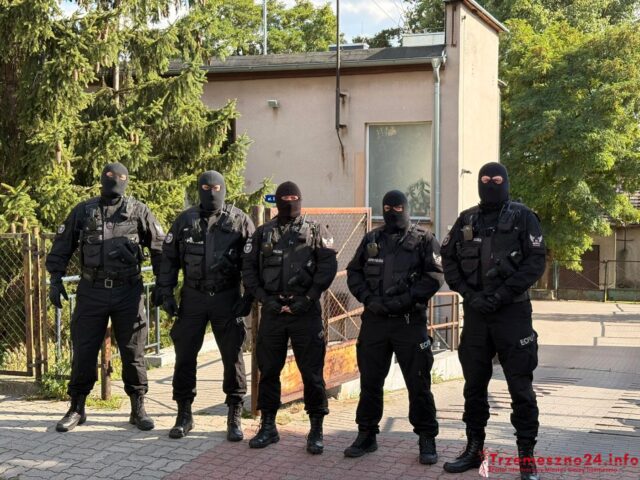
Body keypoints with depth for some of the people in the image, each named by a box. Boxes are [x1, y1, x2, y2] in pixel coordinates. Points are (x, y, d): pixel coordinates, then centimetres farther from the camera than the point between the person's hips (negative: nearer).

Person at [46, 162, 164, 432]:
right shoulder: (83, 211, 7)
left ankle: (138, 409, 17)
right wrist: (56, 279, 2)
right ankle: (76, 409, 18)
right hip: (92, 291, 1)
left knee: (133, 352, 5)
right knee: (83, 351, 5)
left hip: (128, 291, -1)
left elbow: (159, 247, 6)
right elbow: (62, 246, 11)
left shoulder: (138, 211, 4)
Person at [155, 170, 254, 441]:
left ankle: (234, 418, 13)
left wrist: (249, 297, -5)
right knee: (184, 356, 5)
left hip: (227, 298, -2)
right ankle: (184, 416, 18)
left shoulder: (239, 221, -1)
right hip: (192, 297, 2)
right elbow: (169, 259, 8)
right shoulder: (185, 221, 4)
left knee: (233, 357, 2)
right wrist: (166, 293, 2)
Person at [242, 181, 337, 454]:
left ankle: (316, 431, 11)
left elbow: (327, 268, -5)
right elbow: (248, 269, 7)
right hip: (271, 310, 3)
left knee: (312, 372, 0)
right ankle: (268, 427, 22)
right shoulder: (262, 234, 11)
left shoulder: (316, 233, 4)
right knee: (268, 370, 9)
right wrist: (265, 298, -5)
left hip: (306, 311, -2)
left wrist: (308, 299, -12)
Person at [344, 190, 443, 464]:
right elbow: (353, 273, 11)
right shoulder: (371, 240, 13)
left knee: (418, 383, 0)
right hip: (374, 319, 4)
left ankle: (427, 440, 11)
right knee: (370, 381, 9)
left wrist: (404, 300, -16)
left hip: (410, 321, -3)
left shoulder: (423, 240, 2)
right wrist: (368, 298, -6)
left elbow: (434, 276, -8)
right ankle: (367, 435, 21)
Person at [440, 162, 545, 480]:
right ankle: (474, 448, 23)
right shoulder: (466, 220, 10)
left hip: (512, 312, -4)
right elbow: (449, 259, 8)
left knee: (520, 386, -1)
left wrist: (501, 295, -15)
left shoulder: (522, 217, -1)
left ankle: (526, 454, 9)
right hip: (475, 312, 4)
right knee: (474, 384, 11)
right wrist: (468, 293, -6)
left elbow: (535, 262, -9)